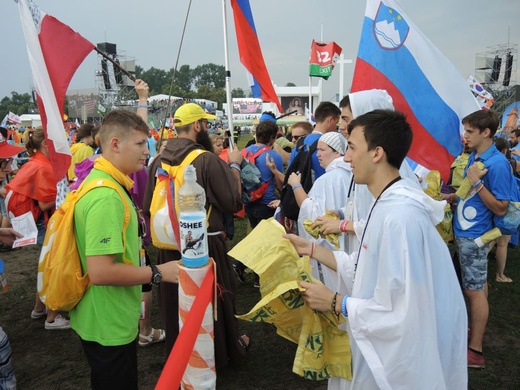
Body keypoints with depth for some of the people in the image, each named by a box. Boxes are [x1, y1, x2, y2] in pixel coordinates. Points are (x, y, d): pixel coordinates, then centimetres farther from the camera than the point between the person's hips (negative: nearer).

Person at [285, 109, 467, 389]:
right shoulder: (389, 204, 2)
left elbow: (401, 315, -30)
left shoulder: (399, 216, -31)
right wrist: (310, 249, 5)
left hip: (401, 364, -8)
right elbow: (366, 269, 6)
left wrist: (336, 303, -19)